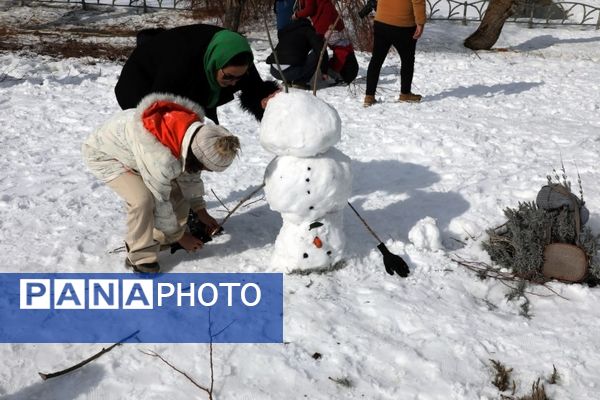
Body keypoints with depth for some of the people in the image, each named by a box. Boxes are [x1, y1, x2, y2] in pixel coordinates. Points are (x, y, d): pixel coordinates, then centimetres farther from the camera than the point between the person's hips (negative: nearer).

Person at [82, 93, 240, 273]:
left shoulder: (195, 129, -18)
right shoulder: (159, 158, -43)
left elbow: (189, 174, -1)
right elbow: (159, 201, -27)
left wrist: (201, 211, 4)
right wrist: (178, 235, -11)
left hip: (131, 148, 8)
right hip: (104, 155, -8)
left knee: (176, 188, 1)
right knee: (143, 199, -28)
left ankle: (161, 237, 22)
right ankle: (141, 258, -8)